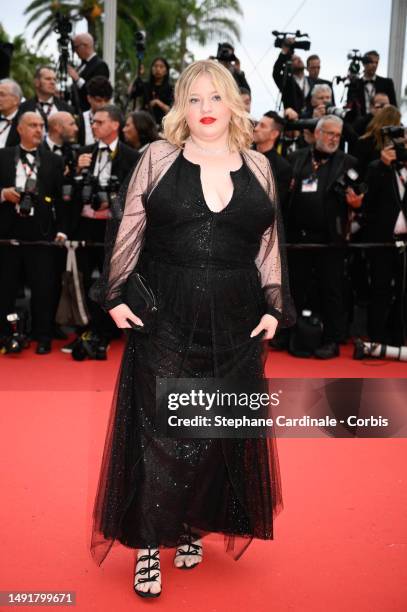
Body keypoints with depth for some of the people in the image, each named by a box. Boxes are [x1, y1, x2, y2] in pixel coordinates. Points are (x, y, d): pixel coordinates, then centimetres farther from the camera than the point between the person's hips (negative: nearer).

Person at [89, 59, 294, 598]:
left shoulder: (257, 166, 7)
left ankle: (195, 526, 30)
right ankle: (149, 544, 14)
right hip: (165, 317, -2)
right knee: (159, 432, 1)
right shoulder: (158, 157, 1)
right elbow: (129, 230, 3)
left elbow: (269, 245, 10)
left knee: (220, 430, 10)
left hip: (235, 322, 3)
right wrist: (115, 295, -2)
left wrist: (274, 307, 4)